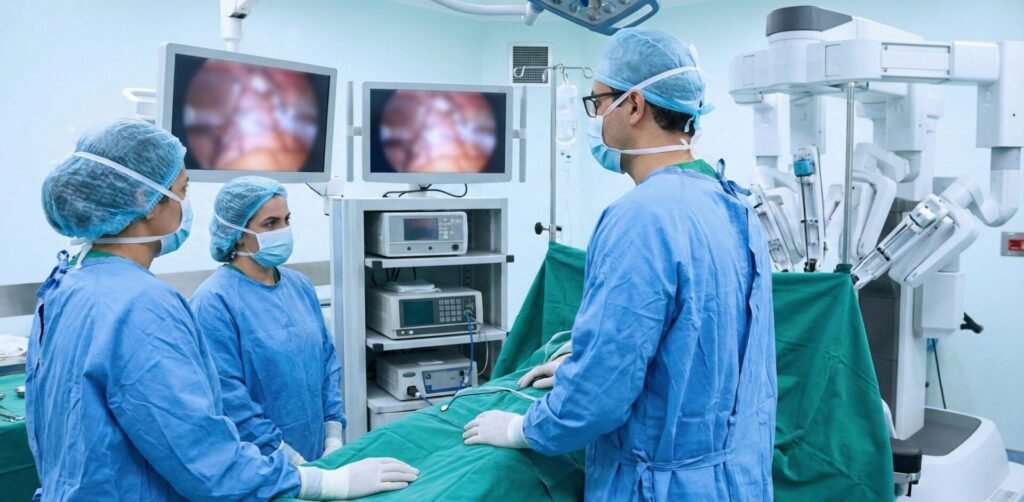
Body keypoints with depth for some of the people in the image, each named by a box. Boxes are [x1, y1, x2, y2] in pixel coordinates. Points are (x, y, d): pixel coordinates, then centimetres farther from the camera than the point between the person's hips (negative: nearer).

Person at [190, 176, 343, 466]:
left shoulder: (300, 286, 5)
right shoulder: (215, 301, -16)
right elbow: (227, 396, -20)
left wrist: (333, 436, 1)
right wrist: (289, 461, -19)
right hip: (254, 467, -6)